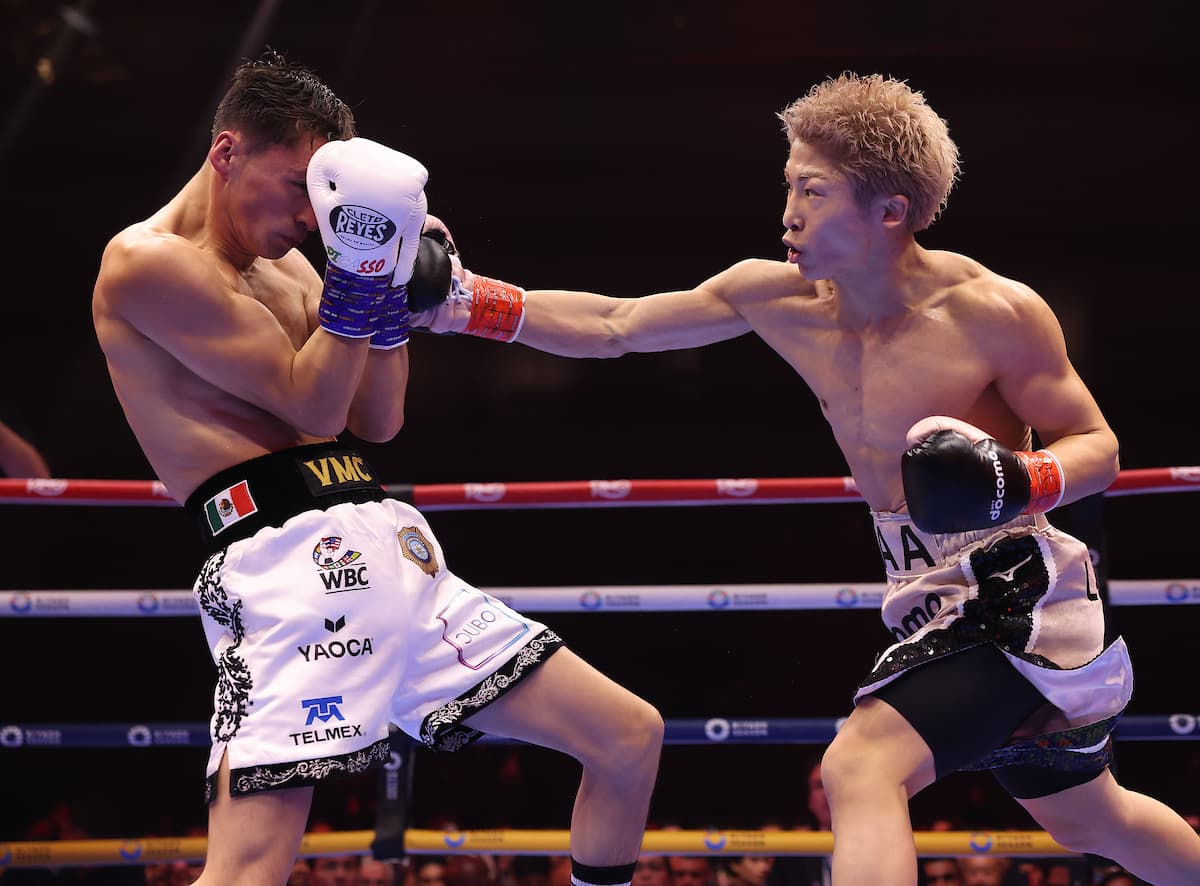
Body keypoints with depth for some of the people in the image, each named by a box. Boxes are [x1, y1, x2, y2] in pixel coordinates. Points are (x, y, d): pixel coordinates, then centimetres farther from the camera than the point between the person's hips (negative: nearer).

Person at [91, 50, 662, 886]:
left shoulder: (286, 264, 21)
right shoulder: (146, 264, -5)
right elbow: (313, 406, -9)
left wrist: (395, 282, 10)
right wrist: (358, 265, -11)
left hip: (388, 554, 9)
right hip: (283, 570, -9)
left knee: (631, 738, 8)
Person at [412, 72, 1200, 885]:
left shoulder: (992, 312, -21)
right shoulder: (779, 298, -5)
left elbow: (1098, 446, -12)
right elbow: (611, 326, -1)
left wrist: (1019, 481, -32)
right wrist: (469, 304, -11)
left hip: (1016, 597, -7)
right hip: (932, 598, 7)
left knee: (861, 768, -26)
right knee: (1090, 820, 24)